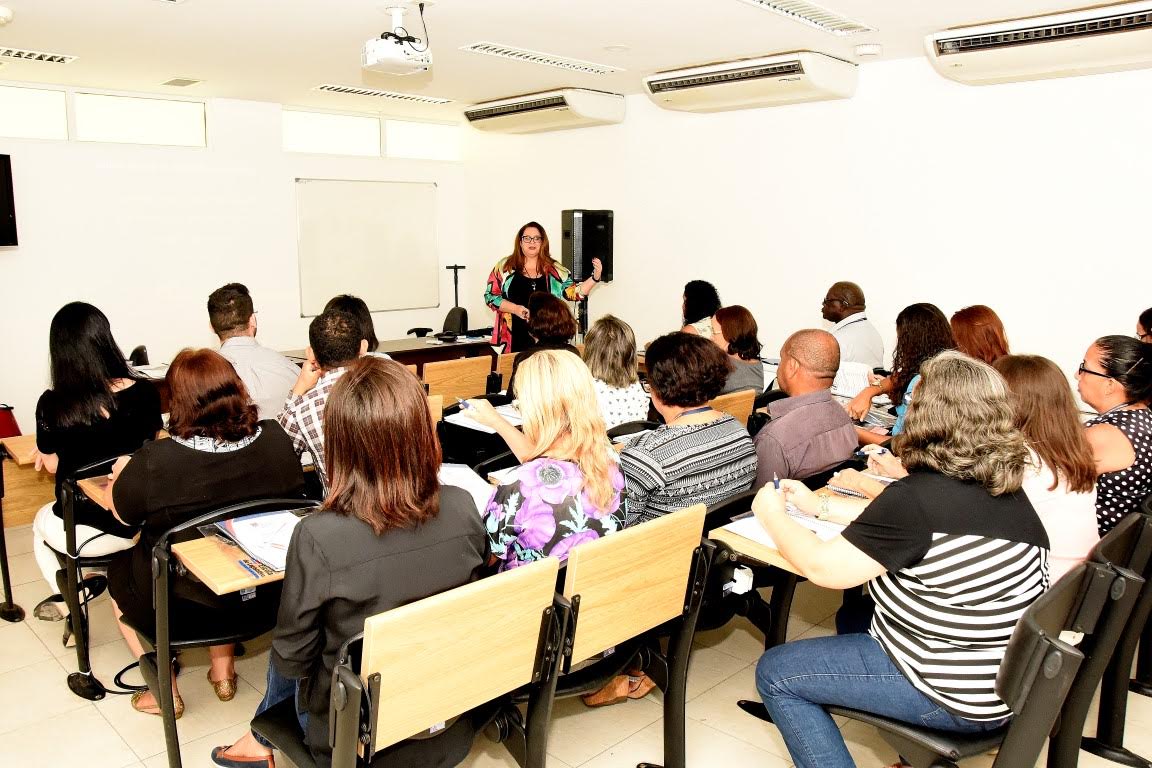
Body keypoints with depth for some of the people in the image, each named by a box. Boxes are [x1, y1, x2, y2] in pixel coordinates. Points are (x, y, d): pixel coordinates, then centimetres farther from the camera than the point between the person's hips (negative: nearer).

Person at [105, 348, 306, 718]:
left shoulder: (154, 462, -28)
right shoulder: (275, 439, -18)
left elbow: (121, 512, -7)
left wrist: (122, 472, 15)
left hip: (177, 602, -3)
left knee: (118, 570, 28)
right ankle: (223, 671, 36)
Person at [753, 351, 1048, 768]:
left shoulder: (918, 497, -26)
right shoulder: (1003, 487, 1)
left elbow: (822, 567, -19)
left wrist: (773, 515, -3)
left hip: (959, 695, -9)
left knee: (774, 672, 2)